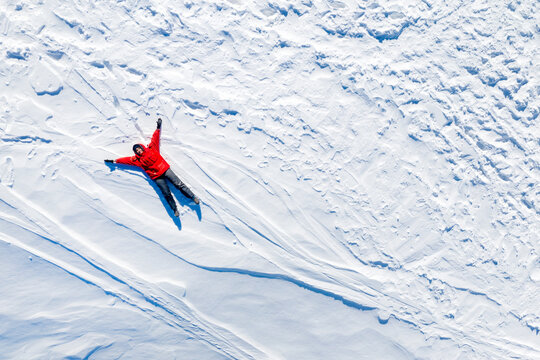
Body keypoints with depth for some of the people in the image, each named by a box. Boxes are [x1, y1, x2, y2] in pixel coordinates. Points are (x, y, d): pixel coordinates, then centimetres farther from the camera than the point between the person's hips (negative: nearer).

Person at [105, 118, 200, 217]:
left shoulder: (151, 149, 5)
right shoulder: (137, 159, 7)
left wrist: (158, 127, 10)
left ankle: (193, 197, 2)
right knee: (167, 194, -6)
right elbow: (126, 160, 12)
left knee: (178, 184, -5)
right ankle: (174, 209, 3)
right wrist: (114, 161, 13)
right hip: (157, 177, 0)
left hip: (165, 169, 0)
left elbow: (155, 139, 8)